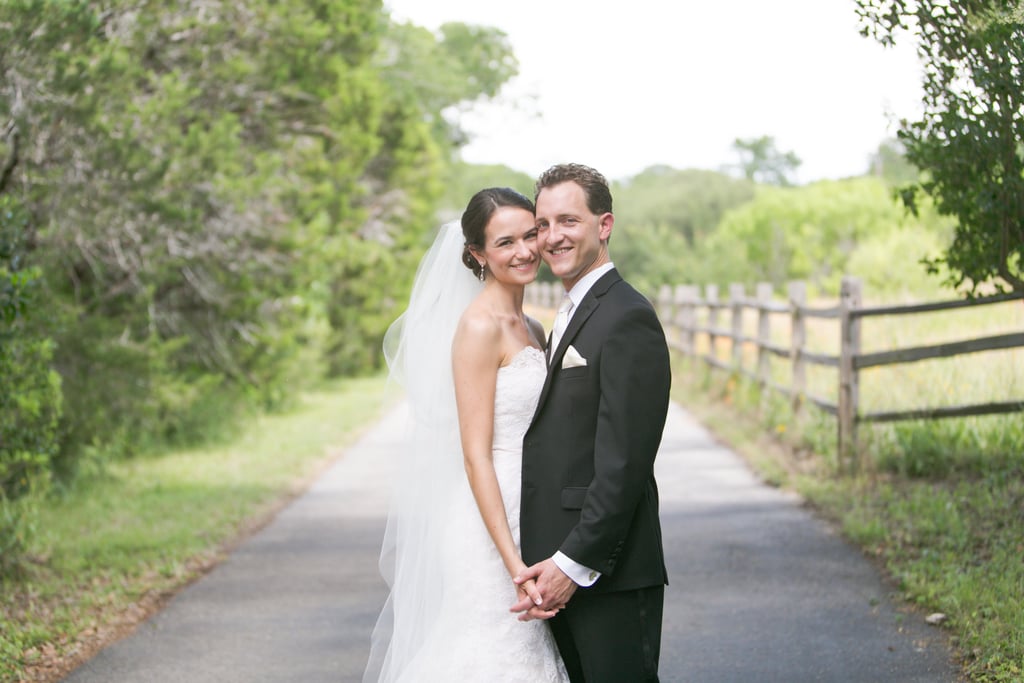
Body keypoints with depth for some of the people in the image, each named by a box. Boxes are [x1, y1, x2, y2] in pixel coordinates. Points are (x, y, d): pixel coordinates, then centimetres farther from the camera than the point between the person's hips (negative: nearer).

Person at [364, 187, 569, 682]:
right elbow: (475, 455, -18)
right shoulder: (479, 327, -13)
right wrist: (514, 565, -23)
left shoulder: (532, 331, 13)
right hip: (488, 532, -8)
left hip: (524, 525, 8)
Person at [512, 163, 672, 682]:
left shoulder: (628, 318, -14)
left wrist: (574, 563, -20)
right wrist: (552, 562, 12)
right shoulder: (574, 316, 17)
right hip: (562, 570, 9)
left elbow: (624, 465, -20)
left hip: (608, 576, -9)